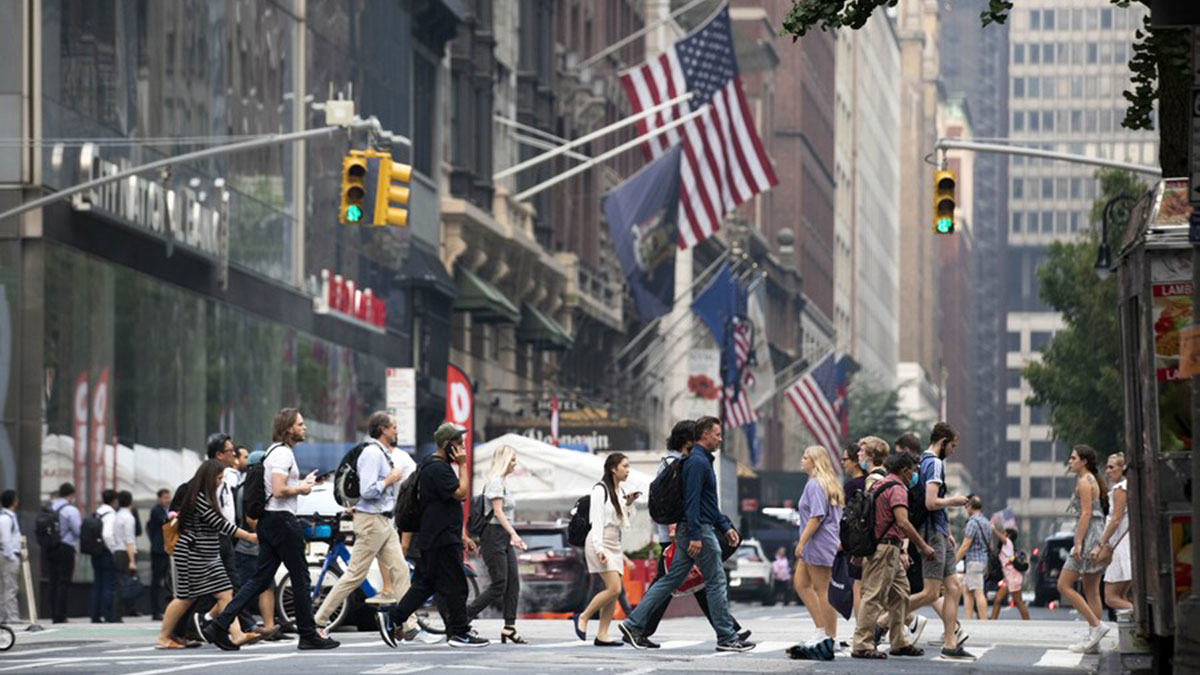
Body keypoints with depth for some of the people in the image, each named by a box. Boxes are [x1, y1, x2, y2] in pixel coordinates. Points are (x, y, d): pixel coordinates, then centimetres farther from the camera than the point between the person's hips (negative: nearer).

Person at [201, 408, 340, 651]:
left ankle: (219, 625, -2)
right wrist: (301, 489, -8)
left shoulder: (275, 451, 20)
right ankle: (309, 635, 6)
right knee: (300, 577, 0)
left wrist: (301, 483, 17)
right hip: (282, 519, -10)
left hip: (268, 521, 10)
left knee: (261, 578, 6)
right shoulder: (283, 453, -13)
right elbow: (279, 490, -23)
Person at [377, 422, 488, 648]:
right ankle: (460, 632, 1)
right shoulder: (437, 469, -15)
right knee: (455, 586, -4)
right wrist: (463, 465, -12)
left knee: (425, 583, 11)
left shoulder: (436, 466, 20)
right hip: (442, 539, -10)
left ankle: (391, 618, 9)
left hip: (434, 539, 10)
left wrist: (462, 537, 25)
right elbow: (461, 493, -22)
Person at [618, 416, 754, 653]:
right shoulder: (697, 462, -14)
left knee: (671, 580, 8)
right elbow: (692, 500, -21)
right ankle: (727, 638, 2)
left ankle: (633, 624, 5)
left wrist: (726, 527, 24)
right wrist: (695, 536, -24)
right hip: (699, 530, -10)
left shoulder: (703, 461, 19)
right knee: (716, 582, -3)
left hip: (689, 531, 10)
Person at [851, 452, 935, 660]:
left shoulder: (878, 485, 19)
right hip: (886, 547, -10)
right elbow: (903, 522, -23)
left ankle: (900, 642, 19)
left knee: (900, 595, 15)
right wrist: (923, 547, -15)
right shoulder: (897, 489, -13)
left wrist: (900, 550, 26)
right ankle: (862, 645, -9)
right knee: (874, 597, -9)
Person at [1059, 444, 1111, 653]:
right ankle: (1092, 639, 7)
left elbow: (1086, 513, -17)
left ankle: (1096, 626, -12)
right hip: (1098, 538, 10)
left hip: (1088, 536, -10)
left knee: (1064, 586, -7)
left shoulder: (1084, 482, -10)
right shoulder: (1093, 481, 19)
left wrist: (1078, 543, -20)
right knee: (1091, 591, 9)